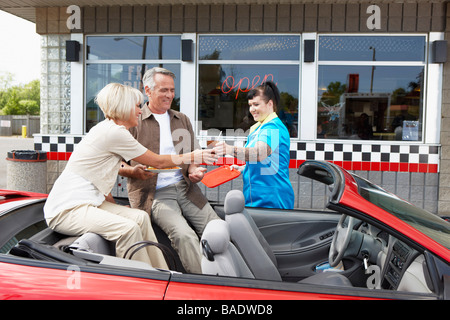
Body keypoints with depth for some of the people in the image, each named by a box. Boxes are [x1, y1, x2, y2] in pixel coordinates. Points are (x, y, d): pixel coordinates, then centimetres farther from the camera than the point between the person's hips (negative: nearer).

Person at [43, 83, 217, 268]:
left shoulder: (107, 128, 15)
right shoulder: (114, 133, -16)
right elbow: (158, 162, -7)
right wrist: (193, 157, 6)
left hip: (84, 202, 9)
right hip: (66, 210, -9)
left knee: (140, 217, -4)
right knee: (128, 228, -28)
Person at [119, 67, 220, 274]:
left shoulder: (182, 120, 21)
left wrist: (194, 170, -1)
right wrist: (134, 171, -17)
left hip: (185, 187, 5)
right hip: (154, 193, -4)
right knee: (184, 236, -27)